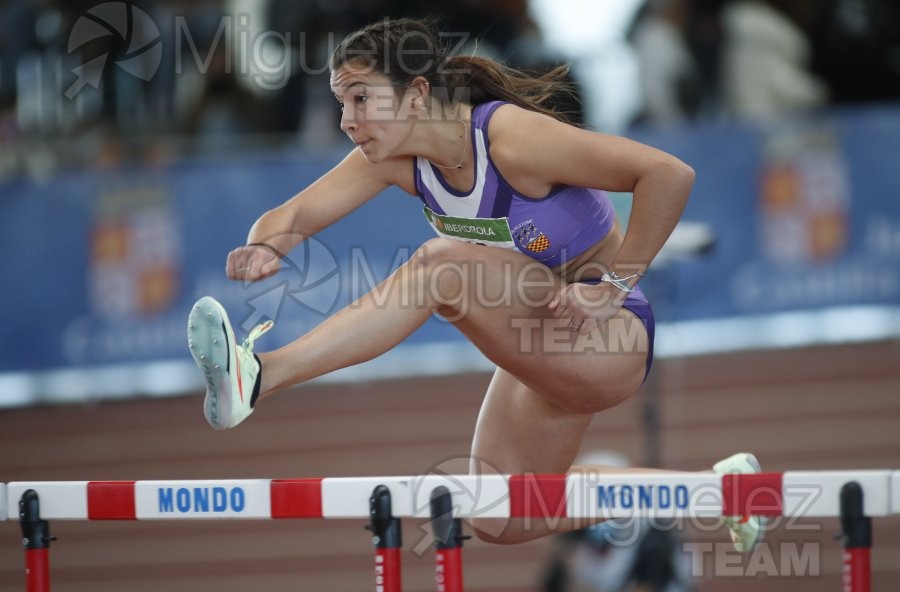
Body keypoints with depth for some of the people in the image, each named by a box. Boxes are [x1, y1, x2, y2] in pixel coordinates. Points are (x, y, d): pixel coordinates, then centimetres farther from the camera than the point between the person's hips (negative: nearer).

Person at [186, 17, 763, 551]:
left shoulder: (510, 137, -27)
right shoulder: (393, 158, -5)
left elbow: (670, 174, -30)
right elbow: (292, 215, -8)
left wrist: (614, 283, -26)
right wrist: (267, 247, -32)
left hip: (609, 336, -9)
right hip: (544, 344, 9)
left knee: (441, 266, -29)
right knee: (498, 521, 14)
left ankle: (258, 379, -39)